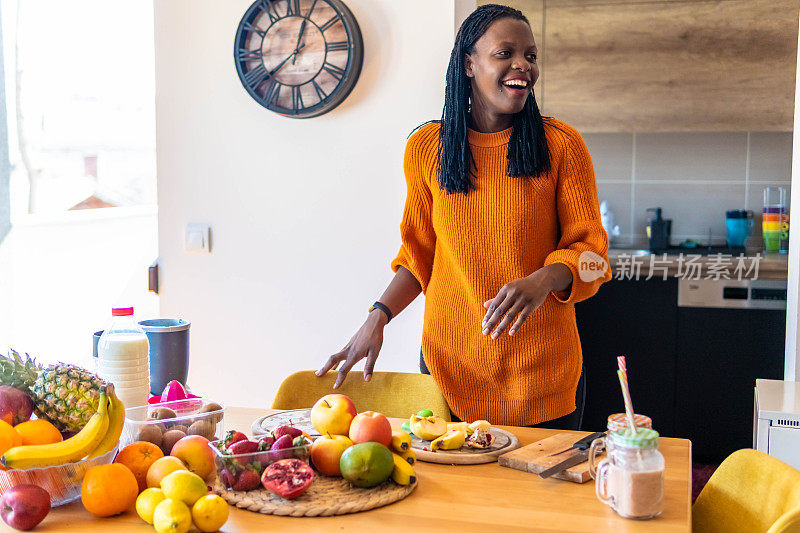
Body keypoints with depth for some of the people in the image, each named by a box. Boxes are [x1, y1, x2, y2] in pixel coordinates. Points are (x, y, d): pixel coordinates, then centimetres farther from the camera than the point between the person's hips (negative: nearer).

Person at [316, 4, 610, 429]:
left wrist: (542, 281, -24)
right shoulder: (426, 147, 2)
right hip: (452, 362, 1)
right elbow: (419, 253, 11)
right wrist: (378, 317, -2)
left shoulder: (561, 145, -3)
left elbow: (588, 246, -3)